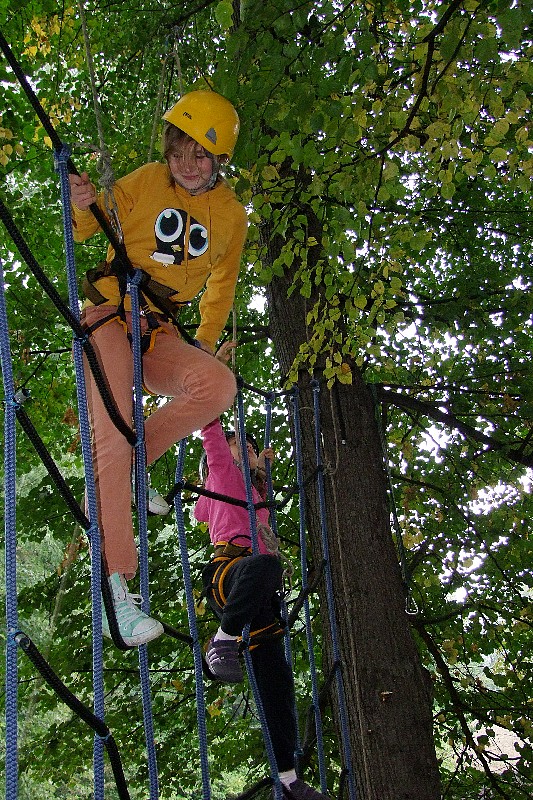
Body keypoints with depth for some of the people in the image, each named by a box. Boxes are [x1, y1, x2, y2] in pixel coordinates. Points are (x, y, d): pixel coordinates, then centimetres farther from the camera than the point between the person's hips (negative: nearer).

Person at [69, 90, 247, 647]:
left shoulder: (230, 214, 7)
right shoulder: (144, 183, -2)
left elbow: (223, 282, 20)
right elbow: (83, 231, -1)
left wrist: (205, 341, 12)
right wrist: (82, 207, -24)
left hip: (159, 333, 4)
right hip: (110, 317, -4)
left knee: (218, 383, -26)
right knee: (113, 434, -21)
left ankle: (129, 468, -9)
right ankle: (114, 586, -24)